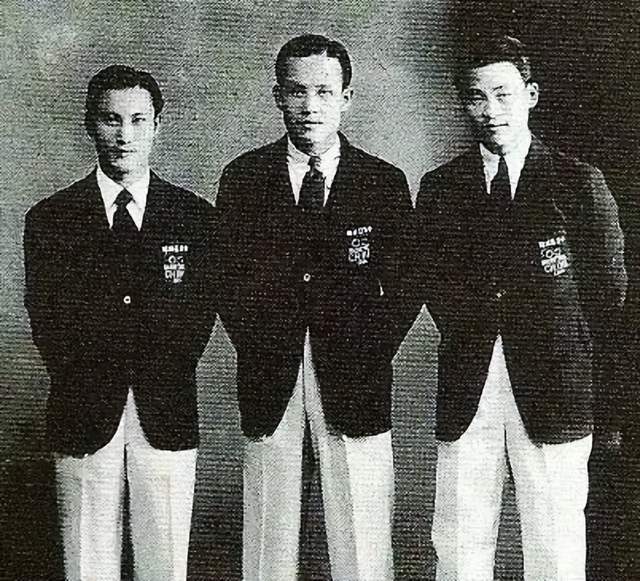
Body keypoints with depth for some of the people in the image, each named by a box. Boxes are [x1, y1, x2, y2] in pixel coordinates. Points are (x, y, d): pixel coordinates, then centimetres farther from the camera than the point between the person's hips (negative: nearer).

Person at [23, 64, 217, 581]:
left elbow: (200, 313, 2)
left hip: (166, 416, 0)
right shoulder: (51, 219, 3)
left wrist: (162, 377, -6)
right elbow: (45, 320, 1)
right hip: (84, 417, 0)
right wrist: (83, 383, -6)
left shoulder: (194, 215, 4)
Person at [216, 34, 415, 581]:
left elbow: (404, 284, 6)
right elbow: (228, 278, 6)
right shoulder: (243, 177, 6)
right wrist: (255, 345, -3)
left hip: (355, 375, 0)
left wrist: (373, 351, -3)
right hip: (269, 374, 1)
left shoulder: (385, 181, 4)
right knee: (268, 527, 8)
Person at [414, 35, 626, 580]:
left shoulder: (578, 181, 2)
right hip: (466, 392, 2)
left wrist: (569, 358, 11)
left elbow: (608, 285, 7)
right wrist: (469, 338, 8)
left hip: (553, 392, -2)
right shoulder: (439, 188, 8)